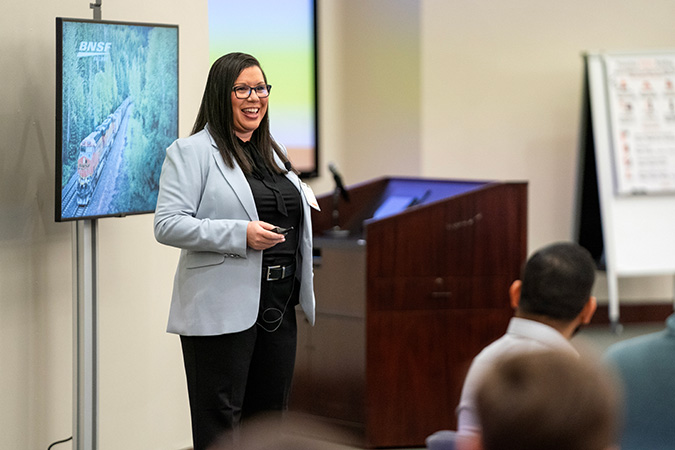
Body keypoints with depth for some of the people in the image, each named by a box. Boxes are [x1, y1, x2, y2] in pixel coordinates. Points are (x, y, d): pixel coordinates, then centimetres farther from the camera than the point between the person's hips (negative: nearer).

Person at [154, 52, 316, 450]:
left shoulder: (273, 153, 18)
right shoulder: (191, 152, -5)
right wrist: (240, 235, -21)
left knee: (271, 417, 11)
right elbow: (167, 224, -14)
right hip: (223, 309, -7)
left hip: (279, 306, 7)